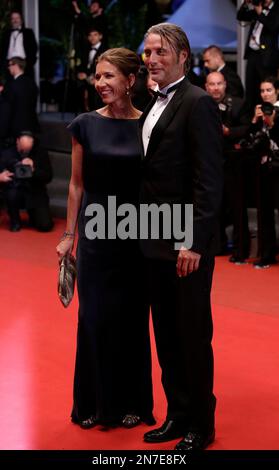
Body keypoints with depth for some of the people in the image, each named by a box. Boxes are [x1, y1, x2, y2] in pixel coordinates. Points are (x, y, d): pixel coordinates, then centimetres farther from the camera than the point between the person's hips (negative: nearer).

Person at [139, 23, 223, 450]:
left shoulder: (198, 103, -11)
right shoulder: (154, 107, 15)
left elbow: (208, 180, -17)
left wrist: (194, 242, -20)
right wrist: (145, 231, 10)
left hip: (186, 243, -8)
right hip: (156, 243, 8)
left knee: (193, 335, 2)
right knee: (166, 335, 13)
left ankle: (200, 425, 15)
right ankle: (177, 414, 25)